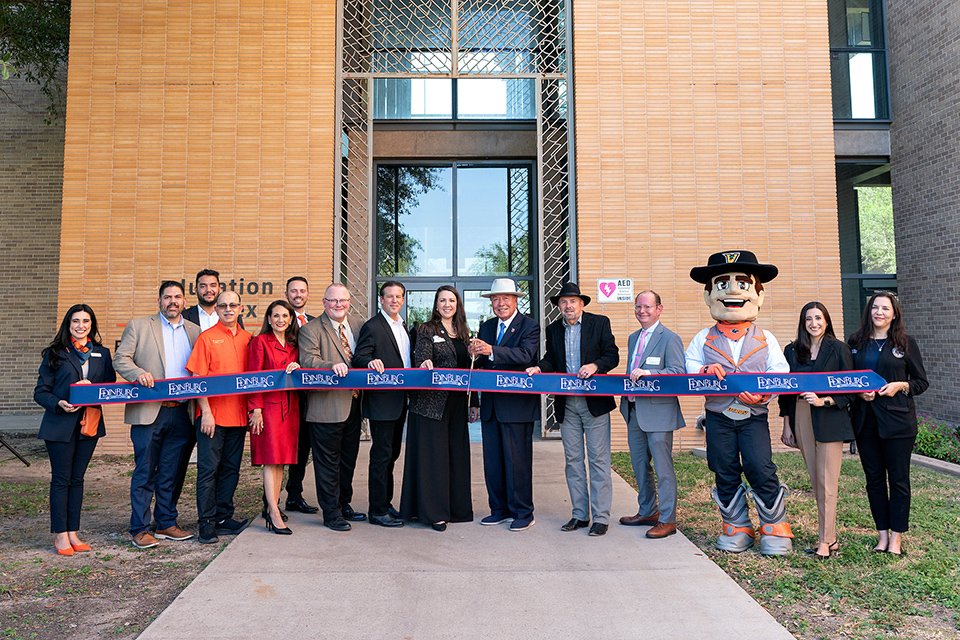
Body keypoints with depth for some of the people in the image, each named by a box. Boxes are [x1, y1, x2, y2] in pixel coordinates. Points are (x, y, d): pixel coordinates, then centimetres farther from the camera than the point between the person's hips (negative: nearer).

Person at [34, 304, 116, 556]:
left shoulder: (102, 354, 9)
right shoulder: (55, 353, 0)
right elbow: (41, 392, -2)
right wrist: (59, 404, -20)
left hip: (90, 423, 3)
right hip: (60, 425, -3)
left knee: (77, 478, 10)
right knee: (61, 479, 3)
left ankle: (73, 533, 16)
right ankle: (60, 535, 11)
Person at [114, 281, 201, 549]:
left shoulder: (195, 331, 13)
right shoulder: (138, 326, 5)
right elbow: (120, 358, 0)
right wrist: (138, 373, -19)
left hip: (181, 413, 3)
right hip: (148, 413, -3)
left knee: (171, 473, 11)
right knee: (145, 473, 2)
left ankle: (166, 524, 22)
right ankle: (139, 529, 11)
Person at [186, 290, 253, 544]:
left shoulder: (247, 339, 10)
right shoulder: (206, 338, -3)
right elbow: (197, 378, -6)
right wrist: (206, 412, -12)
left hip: (238, 415, 4)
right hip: (212, 416, -4)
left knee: (231, 469, 11)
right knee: (208, 469, 1)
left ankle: (223, 518, 22)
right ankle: (207, 523, 10)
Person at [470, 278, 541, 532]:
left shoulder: (529, 326, -5)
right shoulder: (486, 327, 14)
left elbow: (525, 355, -23)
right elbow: (480, 362, 7)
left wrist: (491, 351, -33)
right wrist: (475, 353, -17)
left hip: (517, 405, -6)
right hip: (491, 405, 6)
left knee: (518, 460, 1)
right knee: (492, 460, 12)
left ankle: (523, 513, 14)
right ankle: (500, 509, 25)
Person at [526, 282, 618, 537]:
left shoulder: (600, 323, 0)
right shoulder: (553, 329, 11)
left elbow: (612, 355, -3)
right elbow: (551, 359, 10)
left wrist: (595, 365, -21)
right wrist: (538, 368, -10)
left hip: (594, 401, -4)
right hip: (566, 404, 4)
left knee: (598, 460, 0)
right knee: (573, 460, 10)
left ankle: (601, 517, 8)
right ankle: (580, 514, 20)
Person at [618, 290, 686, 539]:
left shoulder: (669, 338, -8)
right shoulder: (633, 338, 17)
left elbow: (679, 371, -16)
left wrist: (649, 373, -27)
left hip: (658, 412, -8)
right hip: (634, 411, 8)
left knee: (663, 468, -1)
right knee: (640, 465, 17)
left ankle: (667, 520, 8)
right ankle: (647, 512, 31)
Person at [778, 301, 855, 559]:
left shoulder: (838, 349, -1)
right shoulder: (792, 351, 8)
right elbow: (785, 391, 11)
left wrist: (824, 401, -15)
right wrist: (787, 426, 8)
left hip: (829, 420, -3)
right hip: (801, 420, 4)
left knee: (827, 483, -3)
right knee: (815, 481, 9)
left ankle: (825, 540, 5)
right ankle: (830, 536, 19)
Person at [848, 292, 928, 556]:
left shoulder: (905, 343, 1)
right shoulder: (855, 342, 7)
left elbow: (922, 382, 4)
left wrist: (900, 386, -14)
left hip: (897, 421, -2)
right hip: (865, 421, 3)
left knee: (898, 479, 4)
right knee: (874, 478, 9)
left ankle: (896, 536, 14)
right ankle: (882, 533, 20)